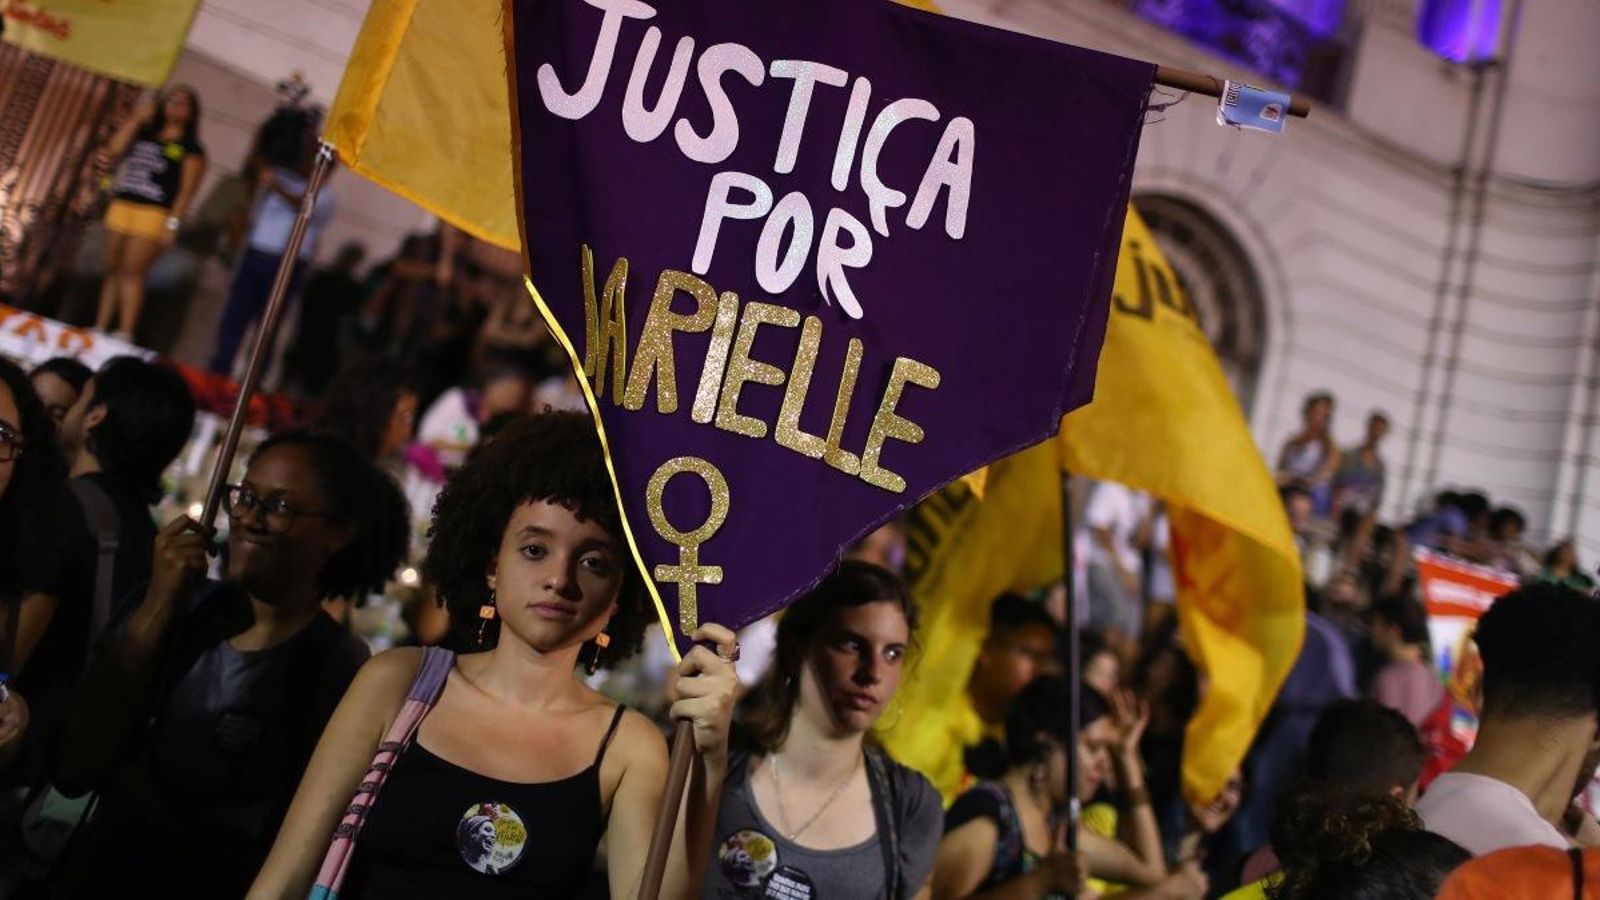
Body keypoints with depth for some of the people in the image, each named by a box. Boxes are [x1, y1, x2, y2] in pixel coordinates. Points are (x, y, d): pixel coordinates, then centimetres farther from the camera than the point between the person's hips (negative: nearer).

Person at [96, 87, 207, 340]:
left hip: (153, 213, -5)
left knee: (132, 274, -11)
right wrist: (137, 117, 3)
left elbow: (187, 190, -5)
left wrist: (173, 222, -15)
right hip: (121, 205, 5)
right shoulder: (143, 134, 17)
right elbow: (115, 149, 2)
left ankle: (125, 335, -11)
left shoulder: (191, 149, 2)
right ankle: (99, 328, 13)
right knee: (112, 271, 8)